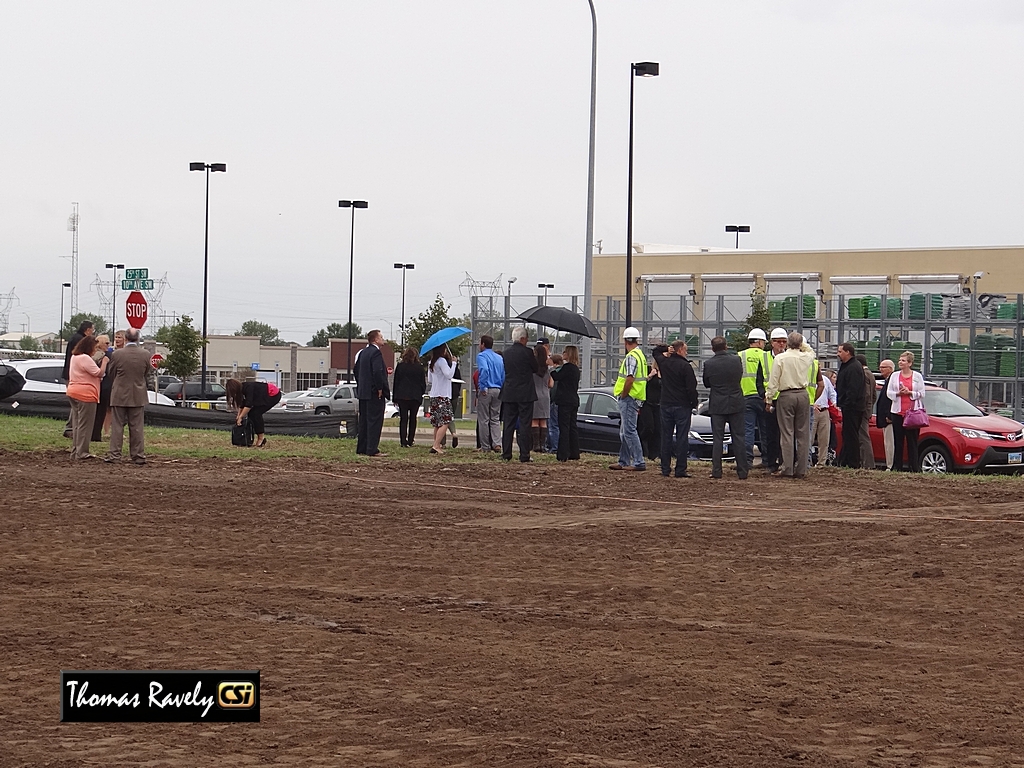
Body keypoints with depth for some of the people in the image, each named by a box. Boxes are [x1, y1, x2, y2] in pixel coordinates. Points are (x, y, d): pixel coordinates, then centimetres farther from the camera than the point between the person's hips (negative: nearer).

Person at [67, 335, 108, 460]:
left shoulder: (74, 357, 15)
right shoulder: (85, 359, -16)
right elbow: (99, 373, -18)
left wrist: (99, 361, 10)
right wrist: (104, 362, -3)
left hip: (73, 393, 10)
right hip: (85, 394, -10)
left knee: (77, 424, 15)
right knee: (85, 425, -5)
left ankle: (75, 451, 18)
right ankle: (82, 452, -4)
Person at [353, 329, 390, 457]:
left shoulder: (363, 352, 12)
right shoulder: (376, 352, -15)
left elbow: (356, 369, 17)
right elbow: (377, 372, -25)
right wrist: (380, 389, -17)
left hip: (363, 392, 9)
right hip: (374, 393, -9)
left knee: (364, 421, 13)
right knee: (375, 421, -7)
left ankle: (361, 448, 17)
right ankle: (372, 450, -8)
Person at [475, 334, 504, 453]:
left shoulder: (481, 356, -7)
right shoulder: (499, 358, 13)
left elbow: (484, 369, -25)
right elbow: (504, 375, 10)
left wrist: (482, 387, -19)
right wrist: (501, 388, 13)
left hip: (486, 391, -6)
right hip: (498, 390, 6)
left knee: (483, 419, 2)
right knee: (495, 419, 11)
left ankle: (485, 446, 4)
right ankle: (497, 444, -3)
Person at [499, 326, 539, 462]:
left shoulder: (506, 353, 6)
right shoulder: (527, 352, -10)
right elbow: (536, 369, -1)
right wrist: (535, 358, 16)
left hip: (509, 393, 5)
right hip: (525, 394, -5)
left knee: (508, 425, 8)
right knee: (524, 424, -2)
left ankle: (506, 453, 8)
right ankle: (524, 455, -4)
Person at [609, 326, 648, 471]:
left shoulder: (631, 357, -15)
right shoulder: (640, 355, 17)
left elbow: (630, 379, -24)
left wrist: (623, 395, -14)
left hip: (628, 398, -10)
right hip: (636, 399, 10)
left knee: (629, 431, -10)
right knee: (625, 432, 16)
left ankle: (639, 462, -12)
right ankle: (624, 462, 21)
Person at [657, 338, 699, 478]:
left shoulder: (663, 362, 3)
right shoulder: (685, 366, -13)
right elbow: (691, 388, -14)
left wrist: (666, 353, 10)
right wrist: (694, 402, 0)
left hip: (666, 405, 5)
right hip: (682, 406, -5)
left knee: (666, 438, 8)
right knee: (682, 438, -1)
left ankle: (665, 469, 8)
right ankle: (680, 470, -3)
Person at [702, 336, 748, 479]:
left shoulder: (708, 364, -11)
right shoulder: (736, 360, -6)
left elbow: (706, 383, 3)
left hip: (717, 405, -2)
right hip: (736, 403, 2)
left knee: (717, 439, 3)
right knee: (738, 438, 7)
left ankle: (717, 472, 1)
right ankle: (742, 471, 7)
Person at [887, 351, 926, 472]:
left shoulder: (917, 376, 5)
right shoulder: (895, 376, 12)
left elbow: (922, 394, 2)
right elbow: (889, 393, 8)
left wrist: (909, 392, -12)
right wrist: (898, 393, -10)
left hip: (913, 412, -3)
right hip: (898, 412, 3)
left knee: (912, 441, -4)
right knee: (898, 441, 2)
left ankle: (914, 467, -3)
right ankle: (897, 467, 6)